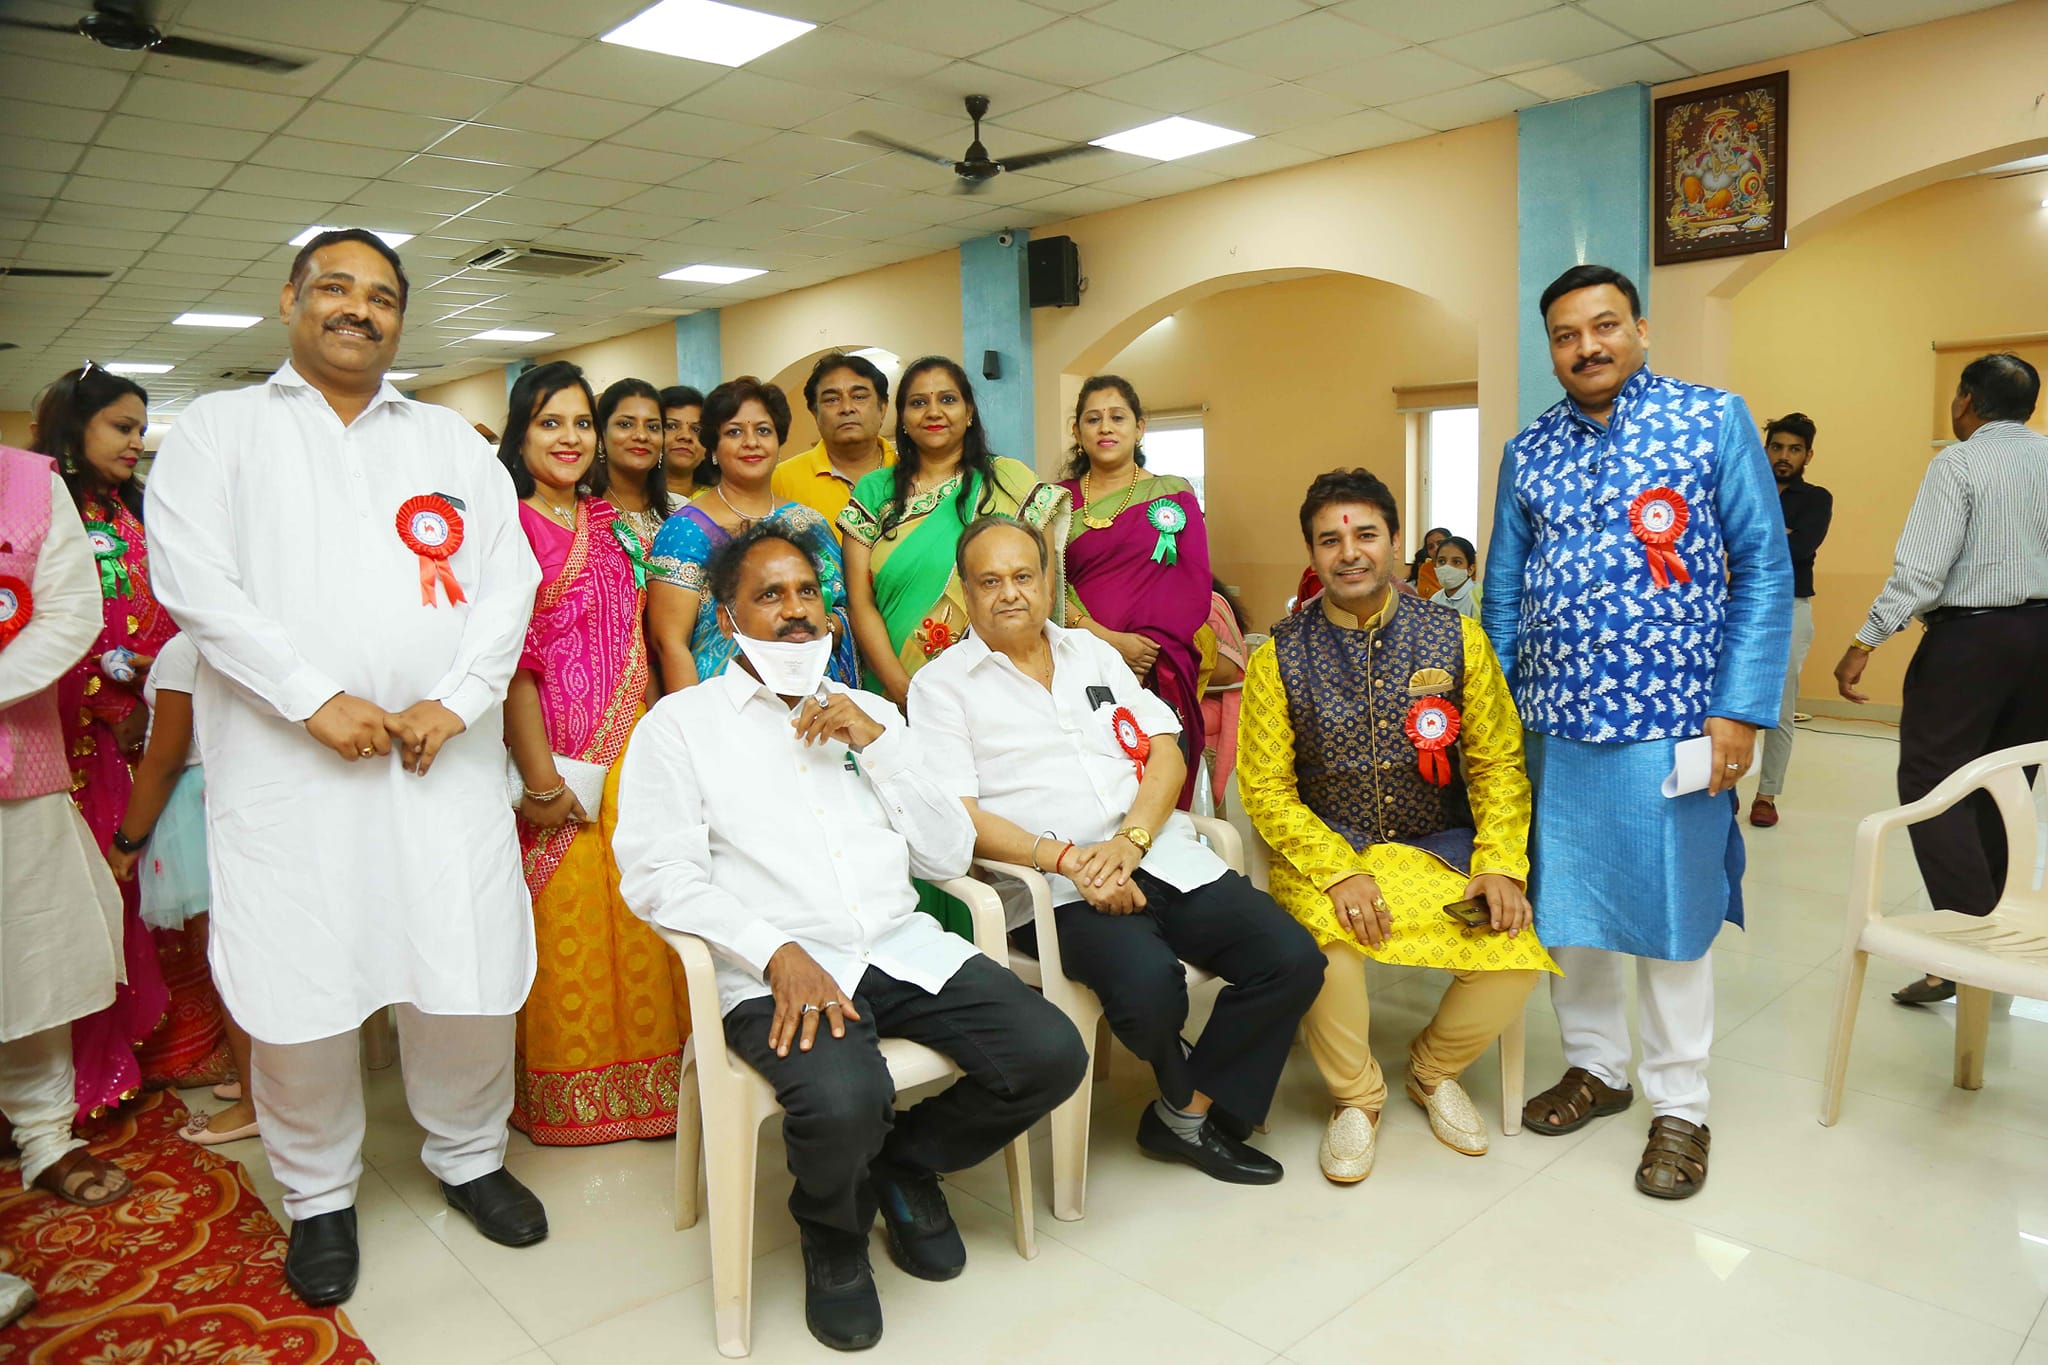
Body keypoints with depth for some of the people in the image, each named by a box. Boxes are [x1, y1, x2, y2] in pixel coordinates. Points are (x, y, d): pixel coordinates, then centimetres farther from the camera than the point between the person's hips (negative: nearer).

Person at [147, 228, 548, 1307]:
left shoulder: (452, 439, 16)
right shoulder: (220, 429, 10)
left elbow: (509, 580, 6)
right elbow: (196, 581, -4)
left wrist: (453, 700, -9)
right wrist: (318, 700, -14)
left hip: (445, 758, 2)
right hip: (289, 764, -2)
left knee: (469, 974, 4)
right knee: (300, 989, 3)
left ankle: (467, 1155, 28)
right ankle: (320, 1196, 25)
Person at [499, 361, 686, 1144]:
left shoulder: (610, 525, 14)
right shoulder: (510, 526, -8)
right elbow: (513, 662, -14)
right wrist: (541, 780, -16)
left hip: (627, 754, 7)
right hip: (557, 762, -6)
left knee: (632, 918, 12)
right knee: (563, 924, 3)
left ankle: (644, 1078, 27)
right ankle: (564, 1097, 21)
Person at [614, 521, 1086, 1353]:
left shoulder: (869, 714, 18)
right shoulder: (680, 724, 6)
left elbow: (949, 855, 11)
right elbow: (656, 875, -7)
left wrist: (877, 747, -1)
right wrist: (778, 953, -19)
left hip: (901, 949, 5)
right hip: (776, 970, -4)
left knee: (1051, 1054, -14)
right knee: (843, 1101, -33)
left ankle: (906, 1161, 16)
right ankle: (833, 1231, 6)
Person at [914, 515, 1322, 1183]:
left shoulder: (1094, 652, 20)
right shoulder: (943, 684, 5)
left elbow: (1166, 754, 11)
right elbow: (957, 818, -6)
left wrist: (1131, 840, -8)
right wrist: (1067, 859, -18)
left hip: (1160, 853, 5)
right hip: (1054, 883, -5)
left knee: (1293, 957, -13)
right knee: (1151, 983, -32)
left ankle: (1190, 1112, 5)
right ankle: (1188, 1097, 4)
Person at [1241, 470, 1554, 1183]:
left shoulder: (1457, 637, 1)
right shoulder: (1279, 658, -4)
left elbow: (1498, 762, 2)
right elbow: (1266, 788, -7)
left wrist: (1500, 864, -12)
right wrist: (1339, 872, -20)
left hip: (1440, 843, 2)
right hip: (1323, 848, -2)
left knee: (1514, 957, -21)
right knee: (1327, 942, -32)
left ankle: (1433, 1068, 14)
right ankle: (1355, 1097, 0)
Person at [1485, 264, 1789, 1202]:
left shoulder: (1713, 420, -2)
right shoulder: (1527, 453, 8)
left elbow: (1764, 567, -4)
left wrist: (1741, 708, -11)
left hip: (1669, 721, -4)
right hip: (1554, 724, 4)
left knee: (1669, 912, 6)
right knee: (1564, 903, 13)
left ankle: (1679, 1106, 23)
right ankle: (1596, 1066, 33)